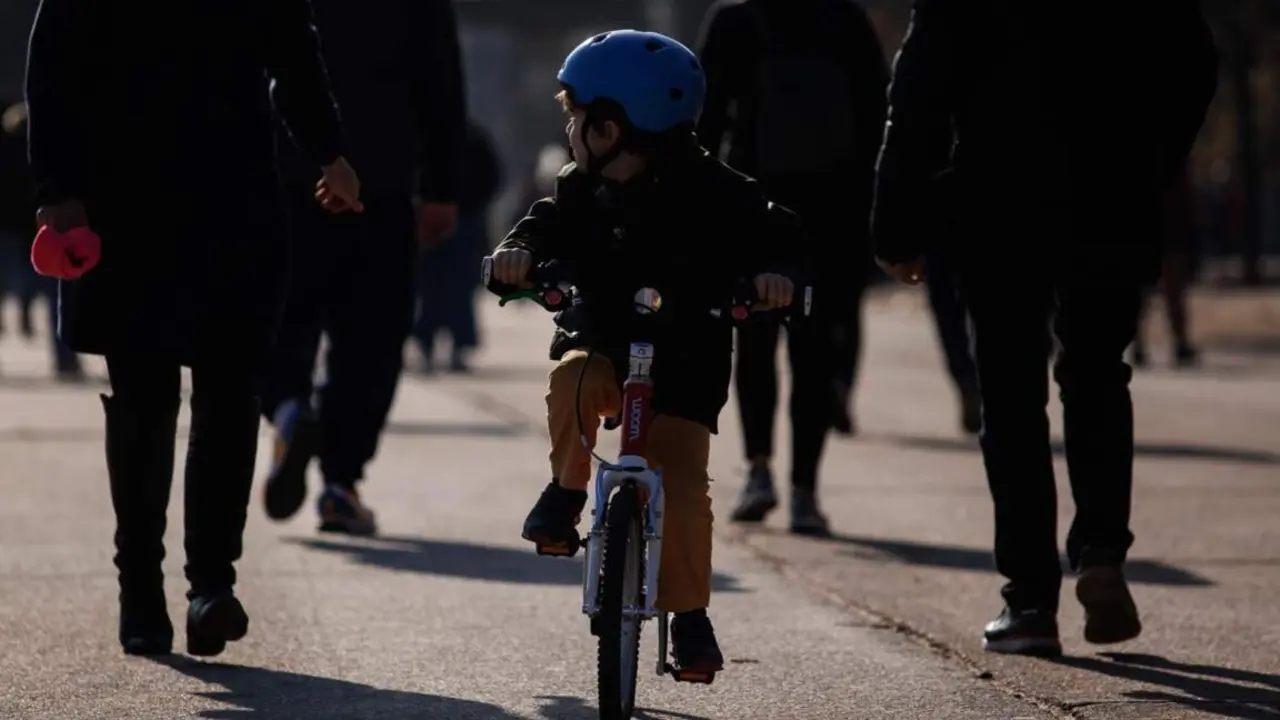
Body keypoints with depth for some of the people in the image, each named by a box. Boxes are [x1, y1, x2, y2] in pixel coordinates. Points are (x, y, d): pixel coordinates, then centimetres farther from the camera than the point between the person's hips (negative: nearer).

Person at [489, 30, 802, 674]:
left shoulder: (710, 194, -13)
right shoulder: (580, 190, 0)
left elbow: (771, 235, -13)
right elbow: (546, 227, -2)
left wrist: (770, 273, -35)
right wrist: (520, 252, -26)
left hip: (684, 362, -3)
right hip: (600, 344, 3)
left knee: (681, 484, -14)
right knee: (572, 381, -33)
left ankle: (688, 613, 0)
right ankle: (566, 489, -9)